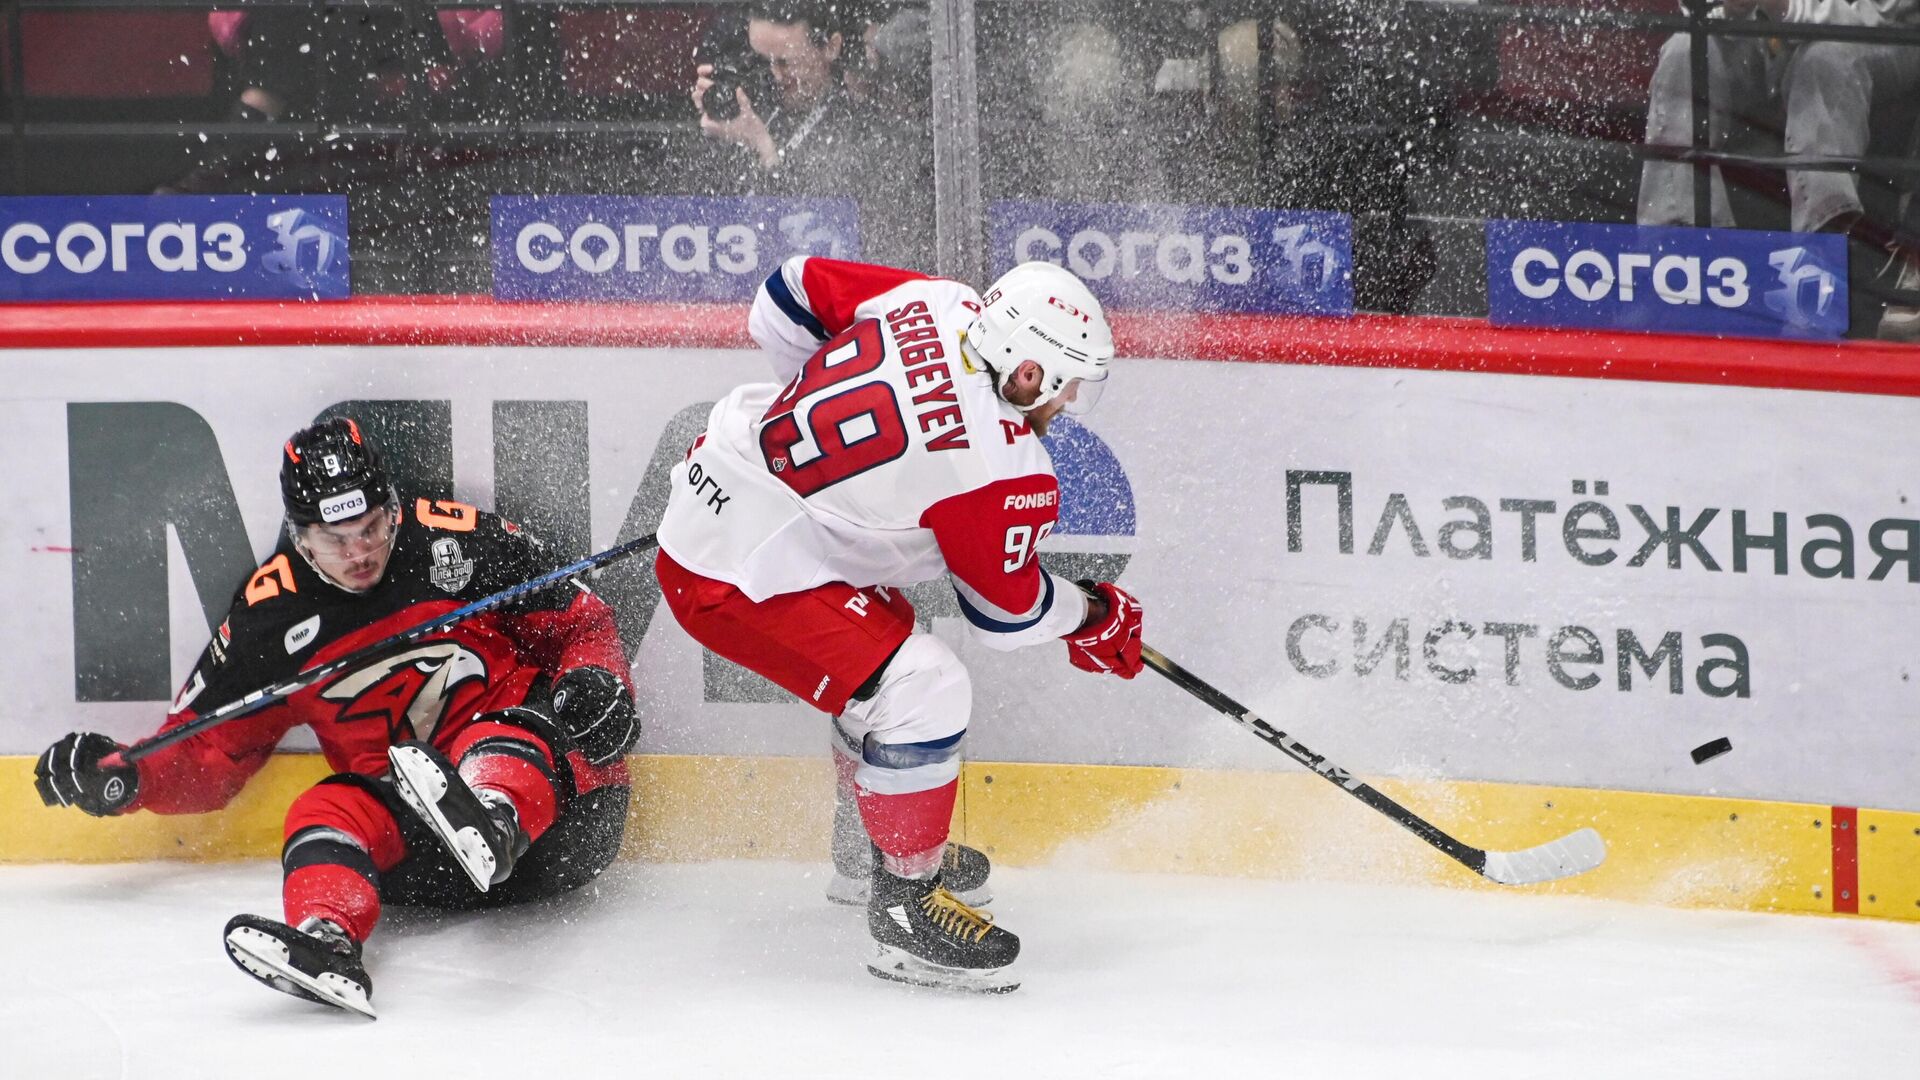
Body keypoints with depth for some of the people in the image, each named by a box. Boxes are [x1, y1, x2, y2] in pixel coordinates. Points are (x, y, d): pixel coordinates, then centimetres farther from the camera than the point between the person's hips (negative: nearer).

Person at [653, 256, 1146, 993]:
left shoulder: (939, 305, -5)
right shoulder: (999, 469, -23)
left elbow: (786, 299, 9)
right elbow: (1007, 610, -7)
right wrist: (1094, 617, 12)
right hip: (731, 577, -10)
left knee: (885, 633, 27)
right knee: (922, 690, -16)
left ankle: (874, 845, 44)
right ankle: (904, 907, -1)